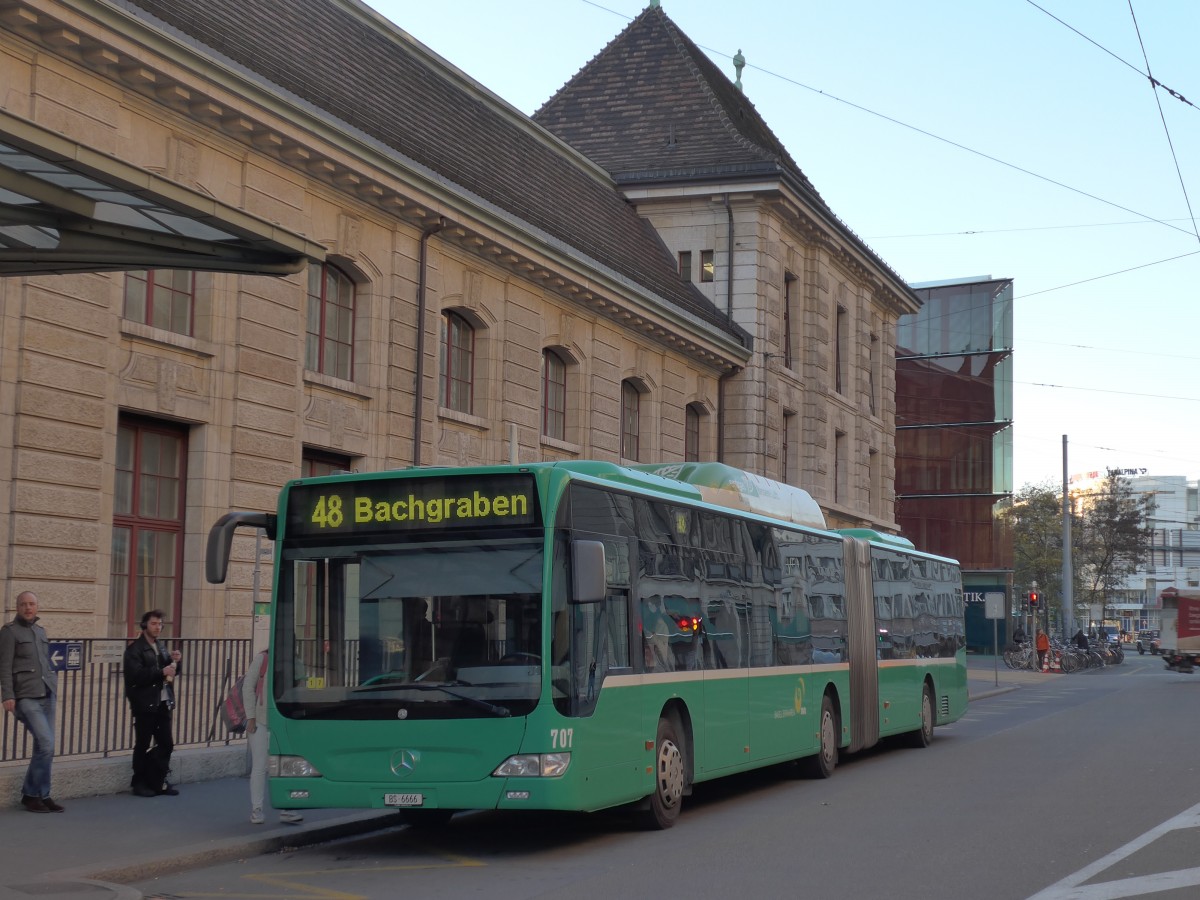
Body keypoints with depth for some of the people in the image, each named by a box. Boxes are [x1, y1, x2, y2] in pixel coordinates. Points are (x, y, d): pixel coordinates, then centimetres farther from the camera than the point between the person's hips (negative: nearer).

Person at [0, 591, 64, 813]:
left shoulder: (40, 631, 18)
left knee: (43, 747, 6)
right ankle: (35, 794, -3)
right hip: (26, 697, -7)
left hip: (47, 696, 7)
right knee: (46, 744, -14)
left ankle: (33, 794, 15)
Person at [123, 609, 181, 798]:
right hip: (145, 704, -7)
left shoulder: (161, 648, 17)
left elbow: (170, 672, 22)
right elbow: (136, 675, -19)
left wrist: (174, 662, 2)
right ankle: (139, 783, 12)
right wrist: (162, 672, -22)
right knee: (143, 746, 2)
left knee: (166, 744, 6)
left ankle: (158, 781, 18)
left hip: (163, 703, 7)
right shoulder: (135, 649, -6)